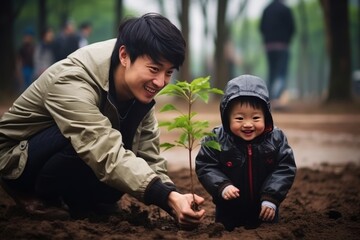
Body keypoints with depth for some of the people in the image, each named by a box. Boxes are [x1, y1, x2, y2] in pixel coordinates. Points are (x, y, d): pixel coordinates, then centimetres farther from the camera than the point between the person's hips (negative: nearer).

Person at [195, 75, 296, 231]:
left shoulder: (276, 139, -11)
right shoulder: (216, 140, -15)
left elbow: (285, 168, -9)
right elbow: (205, 167, -10)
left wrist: (271, 198, -16)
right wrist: (222, 187, -25)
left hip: (265, 212, 1)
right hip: (229, 213, -1)